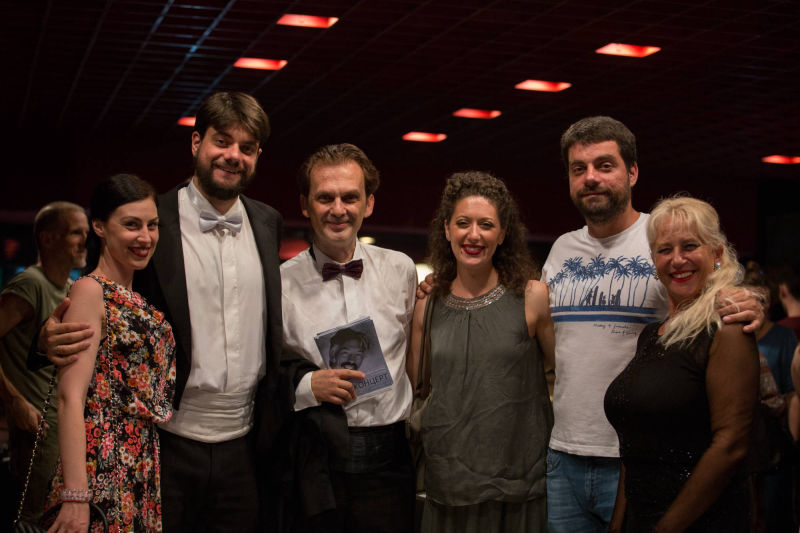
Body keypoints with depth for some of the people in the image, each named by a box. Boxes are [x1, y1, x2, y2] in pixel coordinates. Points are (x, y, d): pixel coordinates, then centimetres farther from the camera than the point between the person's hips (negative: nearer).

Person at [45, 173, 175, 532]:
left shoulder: (137, 298, 13)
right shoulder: (90, 292, -10)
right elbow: (71, 398, -17)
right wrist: (75, 497, -24)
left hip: (146, 472, 8)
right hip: (105, 472, -7)